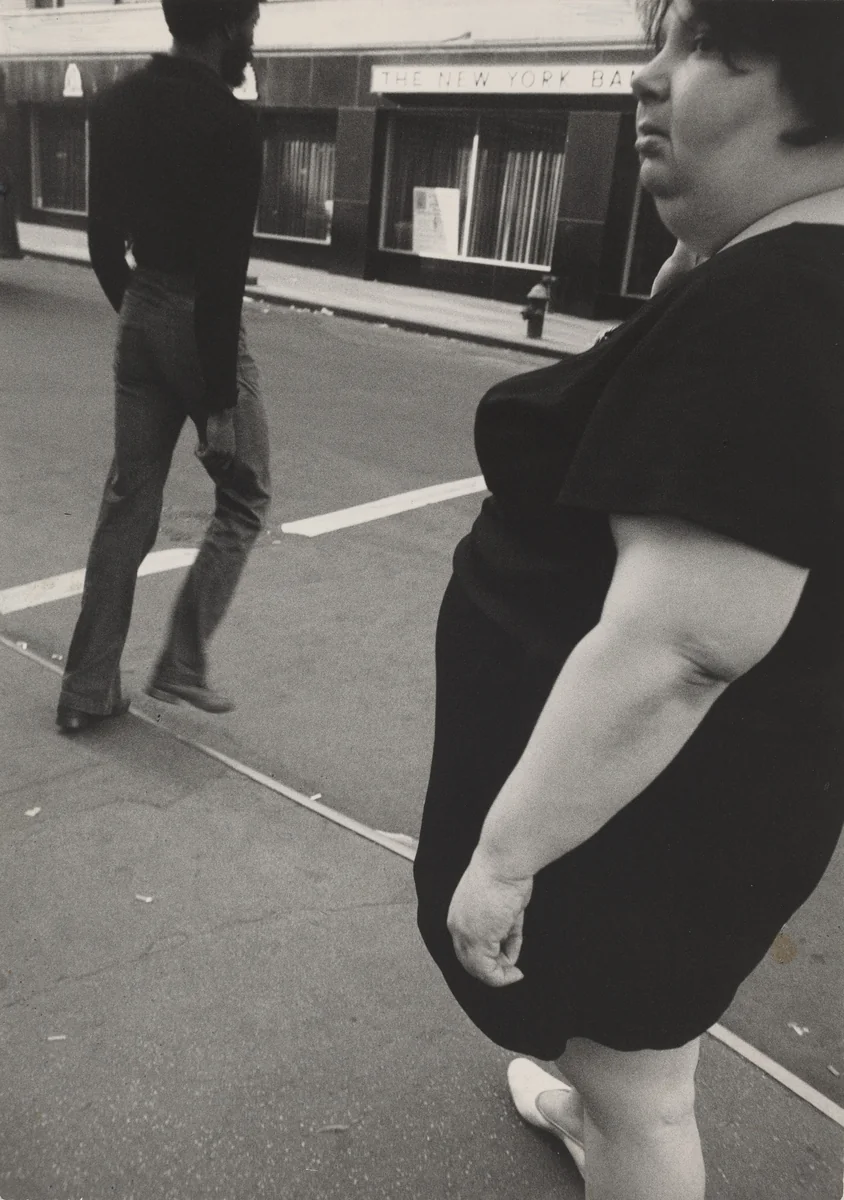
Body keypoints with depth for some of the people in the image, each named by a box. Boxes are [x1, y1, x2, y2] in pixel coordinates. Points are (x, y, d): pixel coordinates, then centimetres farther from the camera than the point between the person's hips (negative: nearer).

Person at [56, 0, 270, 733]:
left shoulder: (116, 106, 7)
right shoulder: (229, 121, -16)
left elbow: (102, 232, 12)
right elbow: (222, 270, -20)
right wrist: (219, 400, -18)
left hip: (140, 315, 7)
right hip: (200, 321, -7)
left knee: (127, 504, 11)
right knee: (244, 497, 11)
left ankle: (87, 691, 16)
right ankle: (183, 663, 7)